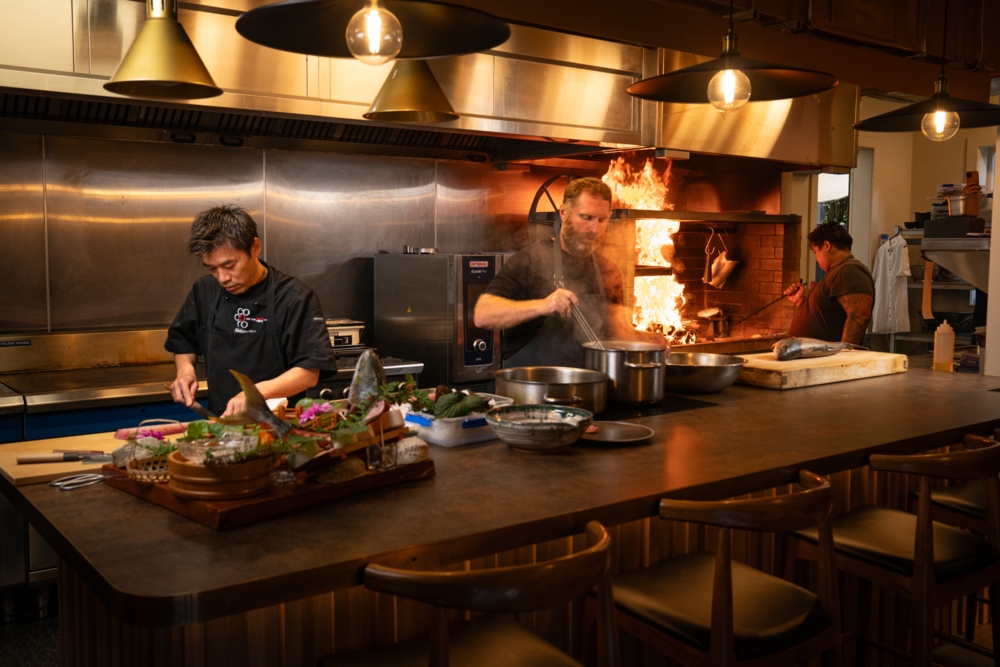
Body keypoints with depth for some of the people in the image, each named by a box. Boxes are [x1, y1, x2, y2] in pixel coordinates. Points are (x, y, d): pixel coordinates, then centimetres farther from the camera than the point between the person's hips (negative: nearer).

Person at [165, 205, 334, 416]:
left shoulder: (295, 298, -10)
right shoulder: (204, 290, 7)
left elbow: (309, 372, -14)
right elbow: (183, 342, 23)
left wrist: (257, 392, -25)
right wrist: (185, 368, 3)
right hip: (219, 422, 5)